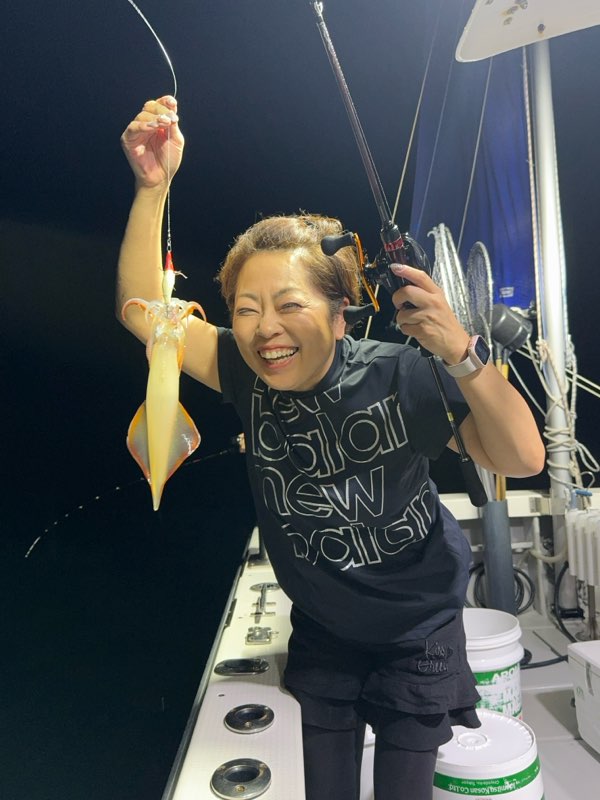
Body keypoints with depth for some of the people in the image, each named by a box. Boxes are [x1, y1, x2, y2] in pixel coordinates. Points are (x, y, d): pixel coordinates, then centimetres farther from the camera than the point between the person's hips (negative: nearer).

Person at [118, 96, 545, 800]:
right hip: (320, 640, 3)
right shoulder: (248, 375, -17)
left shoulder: (398, 376, -26)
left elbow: (522, 459, -28)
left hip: (417, 640, -2)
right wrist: (153, 185, -23)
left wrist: (459, 351, -43)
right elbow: (143, 310, -14)